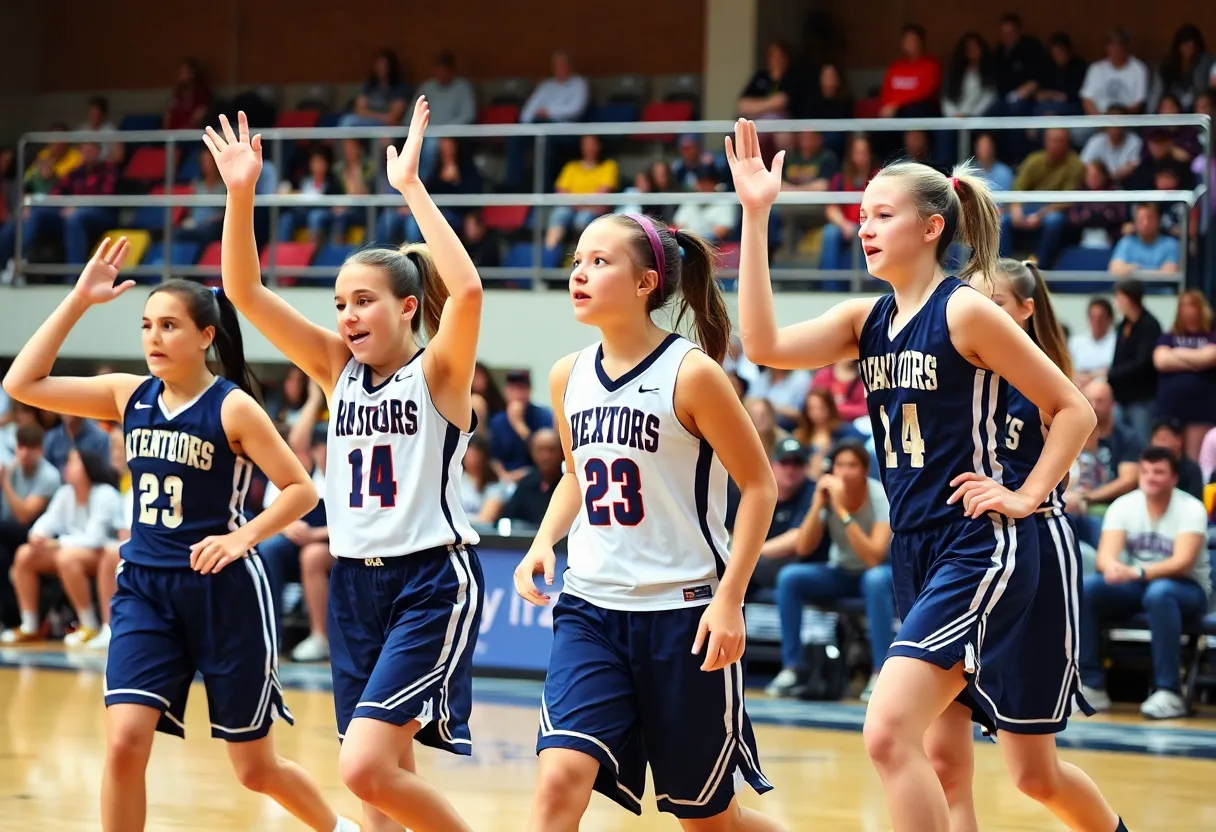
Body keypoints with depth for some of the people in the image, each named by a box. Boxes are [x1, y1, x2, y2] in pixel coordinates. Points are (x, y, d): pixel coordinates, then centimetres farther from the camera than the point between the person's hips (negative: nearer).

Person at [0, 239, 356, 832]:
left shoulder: (232, 408, -10)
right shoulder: (127, 395, 3)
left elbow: (301, 489, -8)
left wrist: (243, 536, -21)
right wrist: (79, 299, -5)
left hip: (224, 590, -4)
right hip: (144, 588, 4)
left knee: (256, 768, 8)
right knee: (124, 744, -16)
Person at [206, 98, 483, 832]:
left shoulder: (438, 372, -7)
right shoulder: (338, 369, 8)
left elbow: (467, 290, -28)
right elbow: (245, 291, 1)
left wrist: (411, 186, -27)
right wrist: (241, 194, -11)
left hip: (430, 581, -7)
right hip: (354, 579, 7)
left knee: (366, 767, -18)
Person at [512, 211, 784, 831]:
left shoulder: (691, 373, -12)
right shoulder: (569, 377, 5)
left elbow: (759, 485, -7)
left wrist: (730, 598, -14)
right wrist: (544, 541, 2)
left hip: (683, 613, -4)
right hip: (589, 610, 4)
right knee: (559, 780, -17)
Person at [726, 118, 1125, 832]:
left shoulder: (965, 312, -11)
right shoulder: (867, 320, 9)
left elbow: (1074, 409, -6)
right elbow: (765, 345, -7)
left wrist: (1027, 497, -11)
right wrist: (756, 215, -9)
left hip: (979, 550, -8)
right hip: (915, 551, 8)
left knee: (890, 733, -20)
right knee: (943, 763, 13)